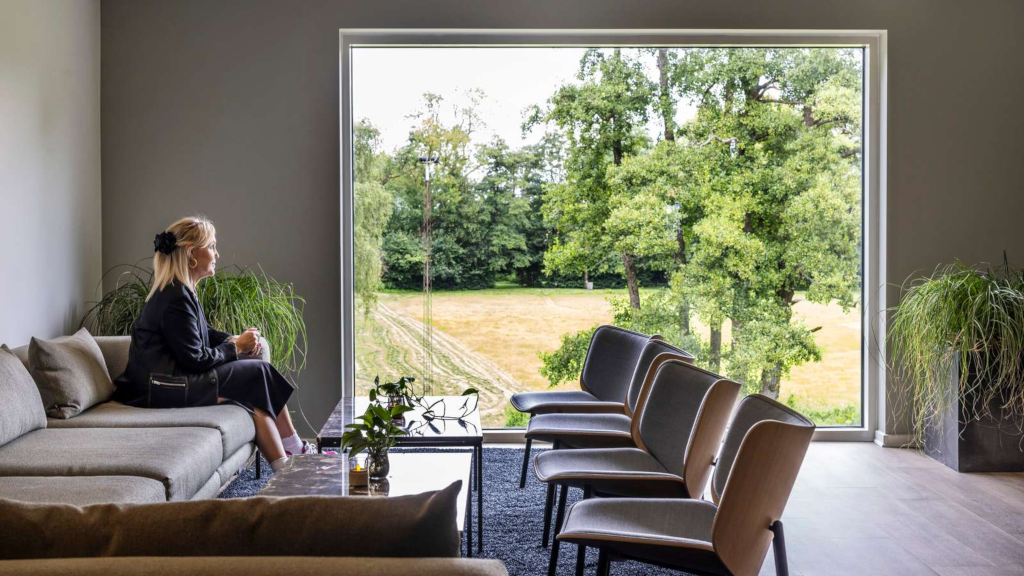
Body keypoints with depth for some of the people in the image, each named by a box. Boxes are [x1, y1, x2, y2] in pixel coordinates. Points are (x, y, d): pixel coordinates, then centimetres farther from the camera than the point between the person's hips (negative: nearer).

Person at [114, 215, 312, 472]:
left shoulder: (180, 291, 11)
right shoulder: (177, 298, -20)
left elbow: (203, 334, 23)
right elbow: (195, 360, -20)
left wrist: (236, 340, 5)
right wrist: (236, 347, -6)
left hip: (165, 379, 9)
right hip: (160, 388, -9)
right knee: (258, 372, -8)